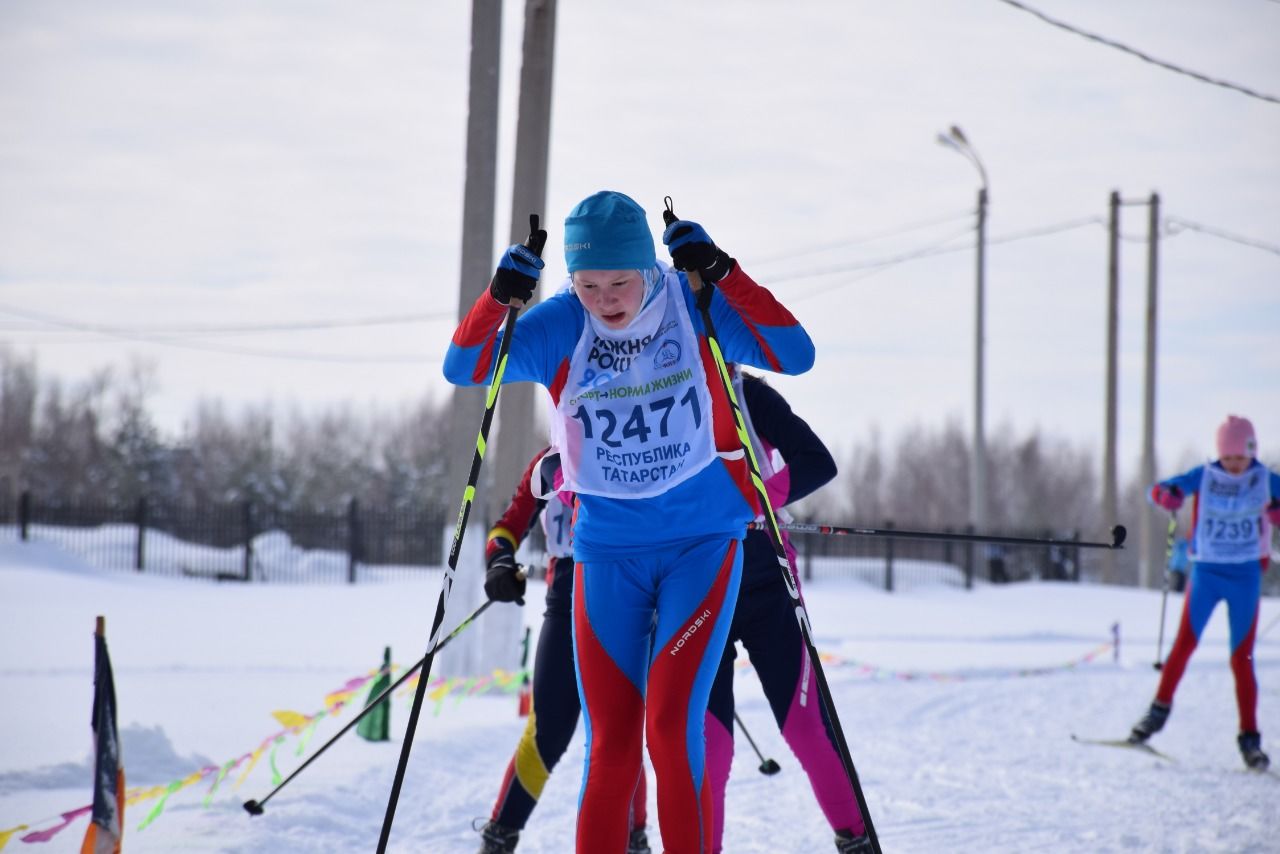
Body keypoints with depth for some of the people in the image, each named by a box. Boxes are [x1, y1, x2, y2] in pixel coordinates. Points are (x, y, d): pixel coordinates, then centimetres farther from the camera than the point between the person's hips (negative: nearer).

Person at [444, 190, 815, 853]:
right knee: (610, 743, 2)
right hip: (608, 551, 2)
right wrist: (499, 297, -25)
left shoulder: (696, 307, -10)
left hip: (702, 542, -2)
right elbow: (463, 369, -8)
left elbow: (795, 355, -20)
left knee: (672, 727, -13)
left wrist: (720, 273, -29)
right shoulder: (562, 326, -6)